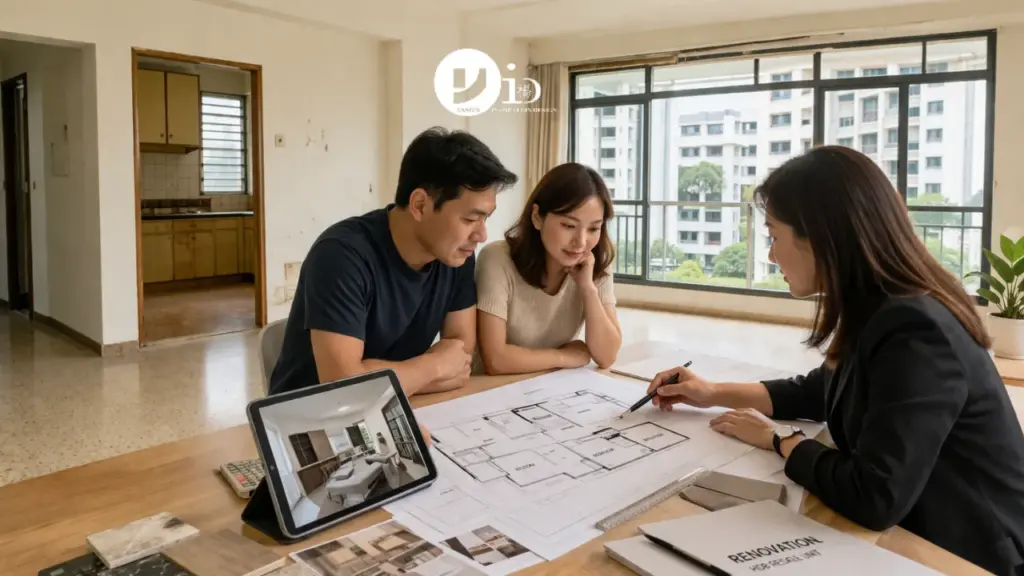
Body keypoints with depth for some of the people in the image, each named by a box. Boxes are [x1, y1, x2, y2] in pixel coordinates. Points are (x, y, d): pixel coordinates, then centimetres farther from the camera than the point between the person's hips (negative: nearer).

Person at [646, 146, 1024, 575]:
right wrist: (715, 394, 11)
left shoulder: (915, 332, -28)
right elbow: (820, 391, 19)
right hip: (914, 536, 8)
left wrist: (779, 440, -16)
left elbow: (873, 499, -33)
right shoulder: (876, 315, 1)